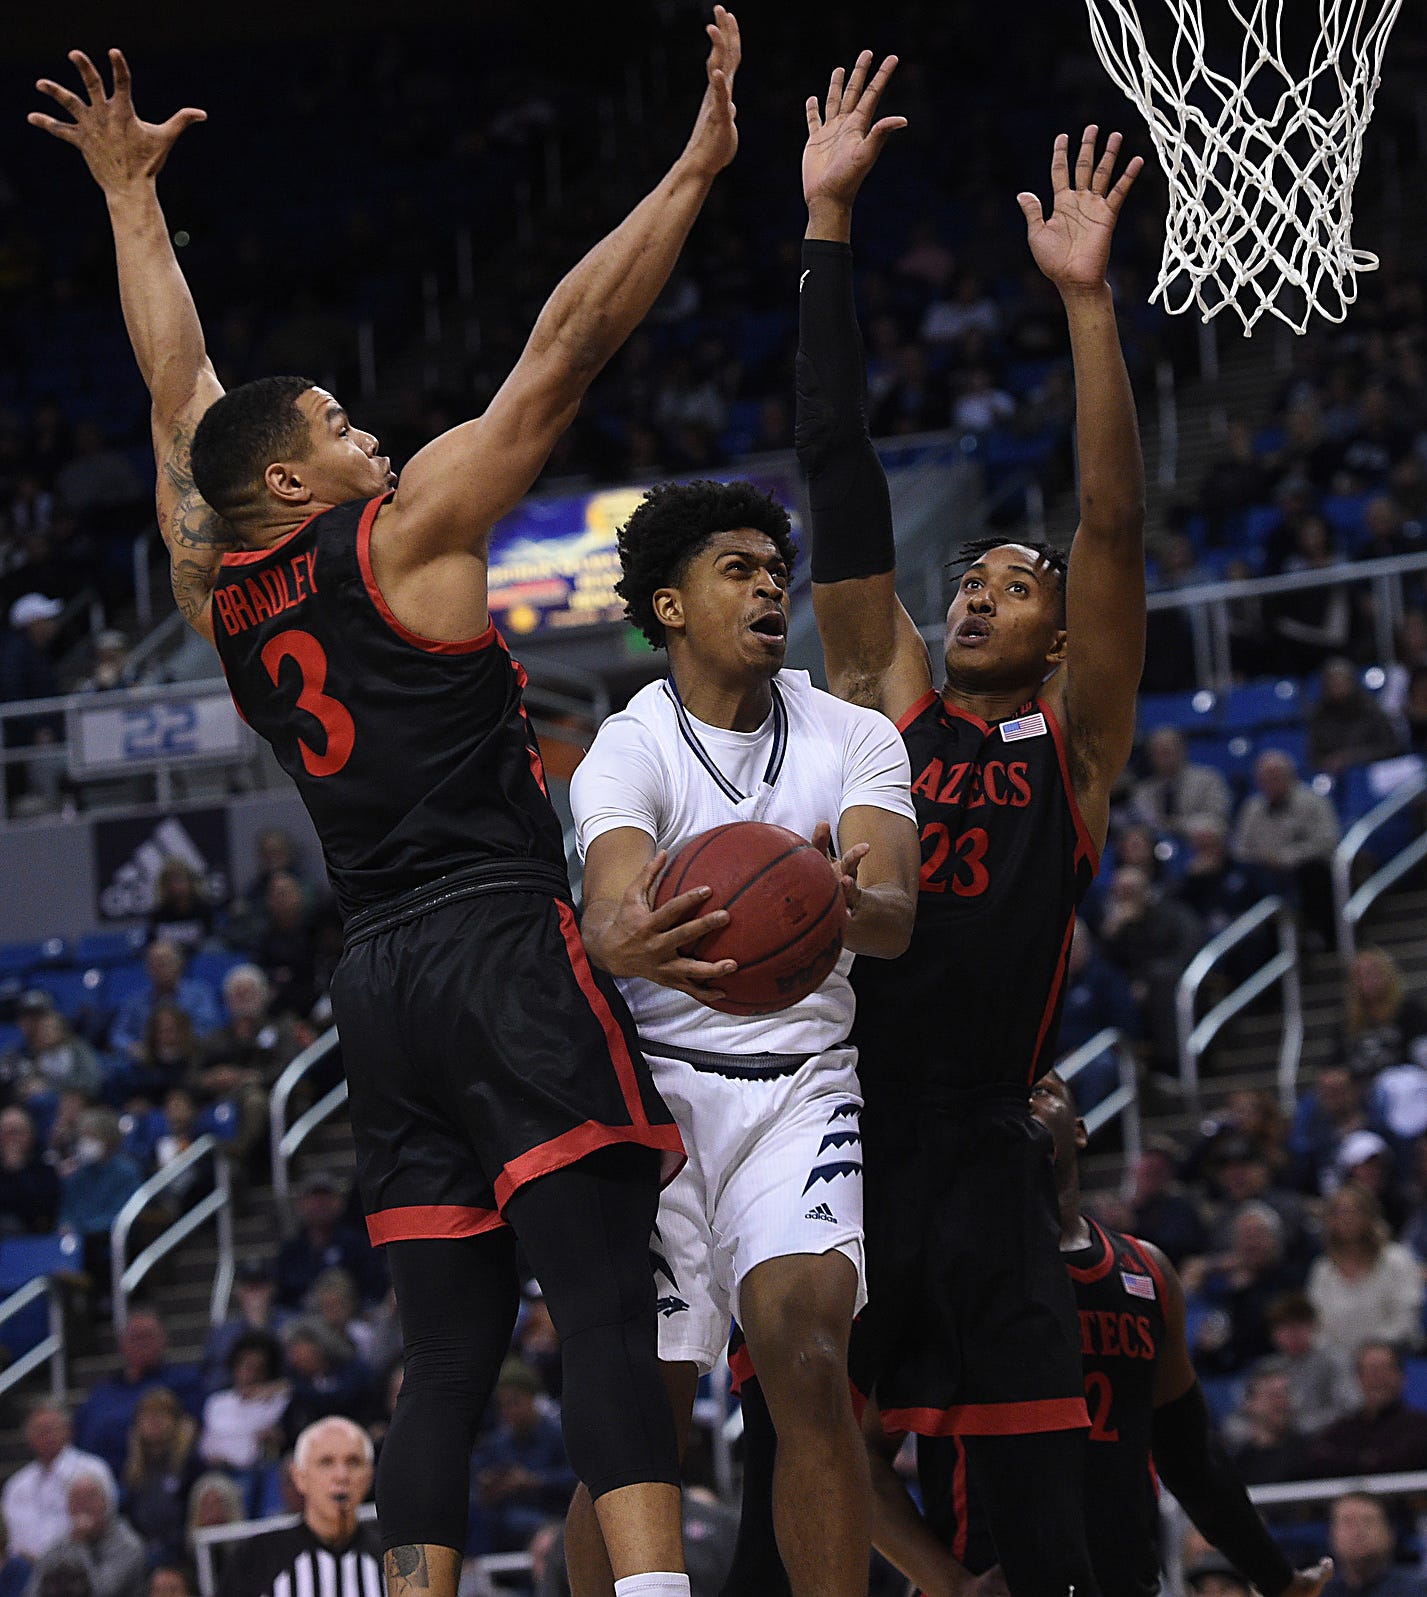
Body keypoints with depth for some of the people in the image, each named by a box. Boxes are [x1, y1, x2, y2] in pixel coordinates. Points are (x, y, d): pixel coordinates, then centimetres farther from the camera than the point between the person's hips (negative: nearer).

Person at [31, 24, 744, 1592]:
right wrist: (691, 173, -2)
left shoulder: (214, 582, 14)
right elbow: (564, 347, -5)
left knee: (448, 1354, 7)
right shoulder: (405, 535, -2)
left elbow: (180, 395, 28)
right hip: (502, 945, -7)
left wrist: (132, 197, 39)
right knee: (606, 1311, -17)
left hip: (378, 978, 7)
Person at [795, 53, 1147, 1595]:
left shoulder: (1074, 744, 6)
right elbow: (838, 471, 10)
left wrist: (1087, 300, -13)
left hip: (979, 1158, -2)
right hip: (830, 1135, 2)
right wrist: (827, 223, 7)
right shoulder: (884, 703, 12)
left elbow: (1115, 528, -5)